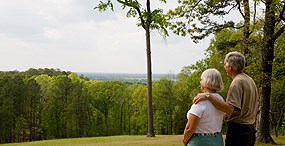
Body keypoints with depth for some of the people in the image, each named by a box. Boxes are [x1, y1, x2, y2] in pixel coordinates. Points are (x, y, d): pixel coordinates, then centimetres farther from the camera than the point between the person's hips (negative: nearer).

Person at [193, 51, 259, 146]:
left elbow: (230, 109, -29)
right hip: (250, 130, 10)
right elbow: (256, 104, 19)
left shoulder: (237, 83, -17)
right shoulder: (250, 80, 13)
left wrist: (208, 96, -31)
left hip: (237, 131, -10)